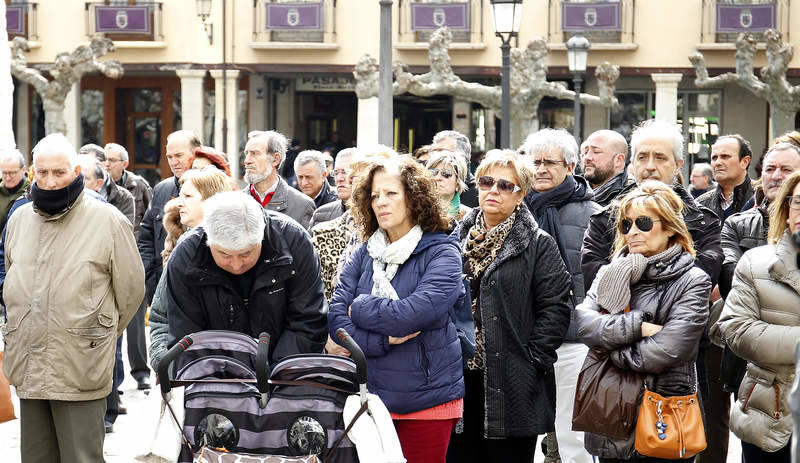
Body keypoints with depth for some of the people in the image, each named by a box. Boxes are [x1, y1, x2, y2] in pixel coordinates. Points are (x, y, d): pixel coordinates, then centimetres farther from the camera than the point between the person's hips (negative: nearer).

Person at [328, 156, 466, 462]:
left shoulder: (441, 253, -7)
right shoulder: (364, 256, 8)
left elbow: (414, 313, -22)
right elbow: (336, 321, -1)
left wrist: (359, 309, -8)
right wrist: (383, 339, -16)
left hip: (427, 400, -4)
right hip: (369, 395, 4)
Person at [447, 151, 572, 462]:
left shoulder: (538, 245, -1)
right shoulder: (458, 239, 12)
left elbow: (555, 307, -7)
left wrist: (533, 359, -13)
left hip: (512, 385, -4)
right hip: (459, 378, 4)